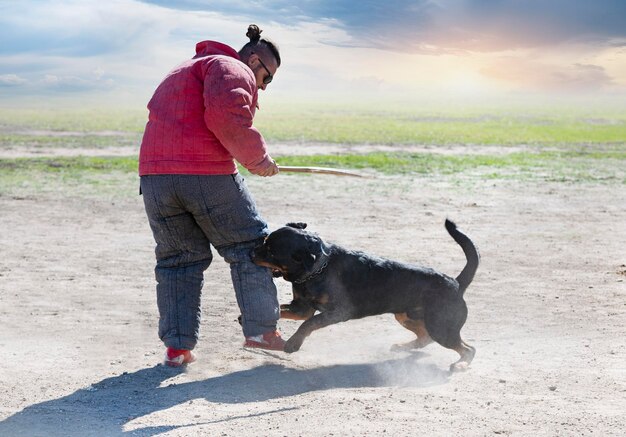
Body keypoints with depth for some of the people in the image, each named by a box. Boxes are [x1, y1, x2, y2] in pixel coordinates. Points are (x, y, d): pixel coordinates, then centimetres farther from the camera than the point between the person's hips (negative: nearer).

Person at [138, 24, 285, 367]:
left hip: (155, 177, 8)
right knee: (250, 247, 9)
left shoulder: (184, 72, 32)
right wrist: (257, 157, -7)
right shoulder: (232, 69, 1)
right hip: (208, 175, -7)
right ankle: (260, 330, 10)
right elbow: (226, 115, -18)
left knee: (178, 260, 15)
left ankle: (177, 347, 11)